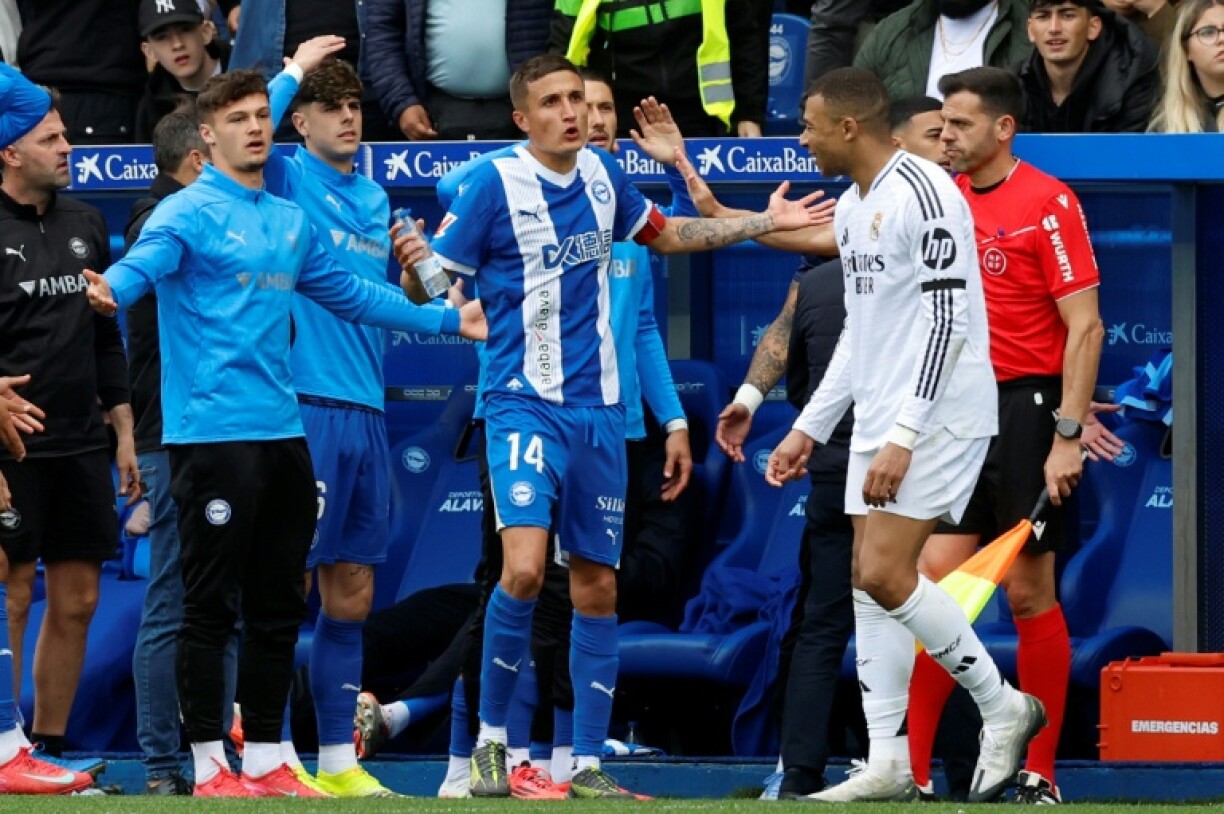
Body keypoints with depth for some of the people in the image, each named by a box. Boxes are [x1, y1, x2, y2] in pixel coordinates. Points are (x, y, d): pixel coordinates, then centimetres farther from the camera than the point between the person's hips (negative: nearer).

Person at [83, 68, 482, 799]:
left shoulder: (292, 223, 15)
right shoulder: (189, 213, -6)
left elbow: (349, 294, 27)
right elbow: (141, 265, -24)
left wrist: (444, 320, 28)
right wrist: (112, 290, -48)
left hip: (282, 432, 7)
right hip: (212, 431, -7)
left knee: (279, 606, 10)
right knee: (212, 605, -4)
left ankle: (266, 760, 17)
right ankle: (210, 766, 1)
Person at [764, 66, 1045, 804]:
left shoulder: (922, 193, -16)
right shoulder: (852, 209, 15)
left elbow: (946, 317, -21)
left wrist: (903, 436, -25)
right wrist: (809, 429, 21)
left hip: (937, 417, -10)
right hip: (880, 419, 10)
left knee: (886, 575, -15)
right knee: (871, 584, 4)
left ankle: (1003, 707, 1)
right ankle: (888, 765, 5)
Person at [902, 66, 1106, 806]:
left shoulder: (1048, 203, -8)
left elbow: (1085, 326, -11)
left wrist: (1067, 436, -17)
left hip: (1027, 409, -5)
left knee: (1030, 594, 0)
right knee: (936, 581, -2)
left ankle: (1040, 778, 7)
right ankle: (911, 770, -2)